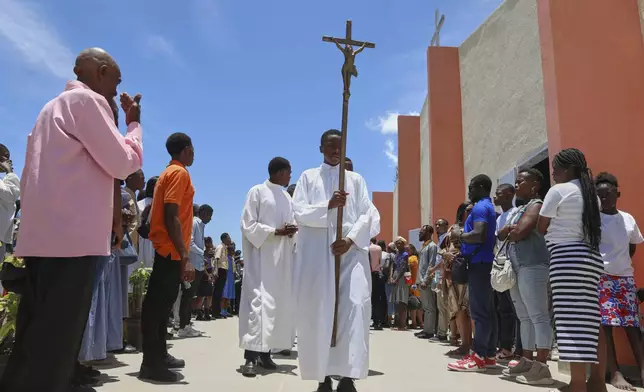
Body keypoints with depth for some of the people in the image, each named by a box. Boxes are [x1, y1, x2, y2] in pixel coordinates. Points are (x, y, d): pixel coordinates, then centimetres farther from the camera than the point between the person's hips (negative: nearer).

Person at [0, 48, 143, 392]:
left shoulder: (53, 107, 24)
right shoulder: (87, 100, -4)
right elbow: (124, 163, -6)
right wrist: (134, 123, 8)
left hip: (44, 236, 10)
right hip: (71, 238, -9)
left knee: (35, 342, 13)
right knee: (53, 346, -6)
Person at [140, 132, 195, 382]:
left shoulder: (170, 172, 16)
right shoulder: (179, 173, -12)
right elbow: (171, 217, -21)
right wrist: (185, 257, -25)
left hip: (167, 249, 10)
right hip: (171, 249, -10)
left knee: (160, 303, 13)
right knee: (158, 304, -6)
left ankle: (159, 356, 23)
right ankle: (151, 363, 0)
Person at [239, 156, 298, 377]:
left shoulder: (287, 197, 15)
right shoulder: (257, 192, -2)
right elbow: (248, 225, -7)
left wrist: (292, 231, -6)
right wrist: (276, 231, -16)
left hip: (283, 258, 7)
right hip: (261, 257, -6)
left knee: (279, 303, 4)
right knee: (258, 301, -12)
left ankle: (265, 352, 11)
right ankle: (251, 355, -12)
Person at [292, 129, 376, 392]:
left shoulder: (356, 179, 18)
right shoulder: (308, 177, 15)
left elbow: (366, 215, 6)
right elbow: (299, 212, 1)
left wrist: (350, 239, -11)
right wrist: (328, 205, -15)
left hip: (351, 249, 1)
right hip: (316, 251, 0)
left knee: (355, 305, -12)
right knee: (318, 309, -4)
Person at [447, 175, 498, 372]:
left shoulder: (480, 207, -11)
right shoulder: (489, 207, 21)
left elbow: (479, 235, -26)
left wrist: (459, 236, -10)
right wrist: (463, 239, 18)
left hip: (479, 263, -10)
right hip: (486, 262, 10)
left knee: (479, 311, -10)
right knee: (487, 310, 9)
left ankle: (478, 357, -9)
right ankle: (489, 354, 12)